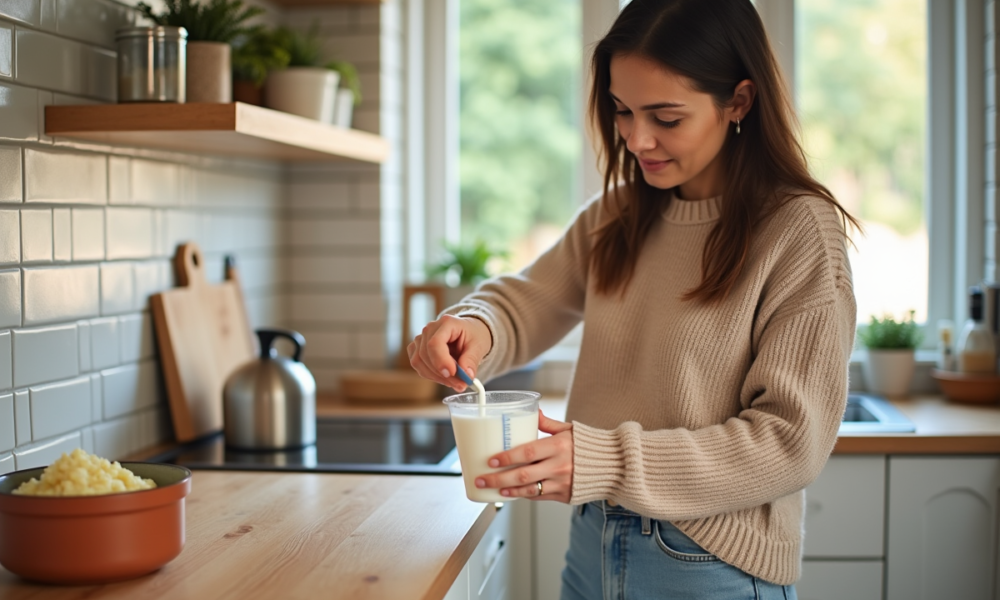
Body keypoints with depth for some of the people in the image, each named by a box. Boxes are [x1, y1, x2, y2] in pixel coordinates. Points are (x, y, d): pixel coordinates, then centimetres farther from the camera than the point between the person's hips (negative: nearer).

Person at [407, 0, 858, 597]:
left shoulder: (801, 231, -15)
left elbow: (792, 439, -18)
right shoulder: (619, 214, 5)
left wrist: (606, 463, -26)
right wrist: (475, 325, -18)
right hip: (592, 547, 6)